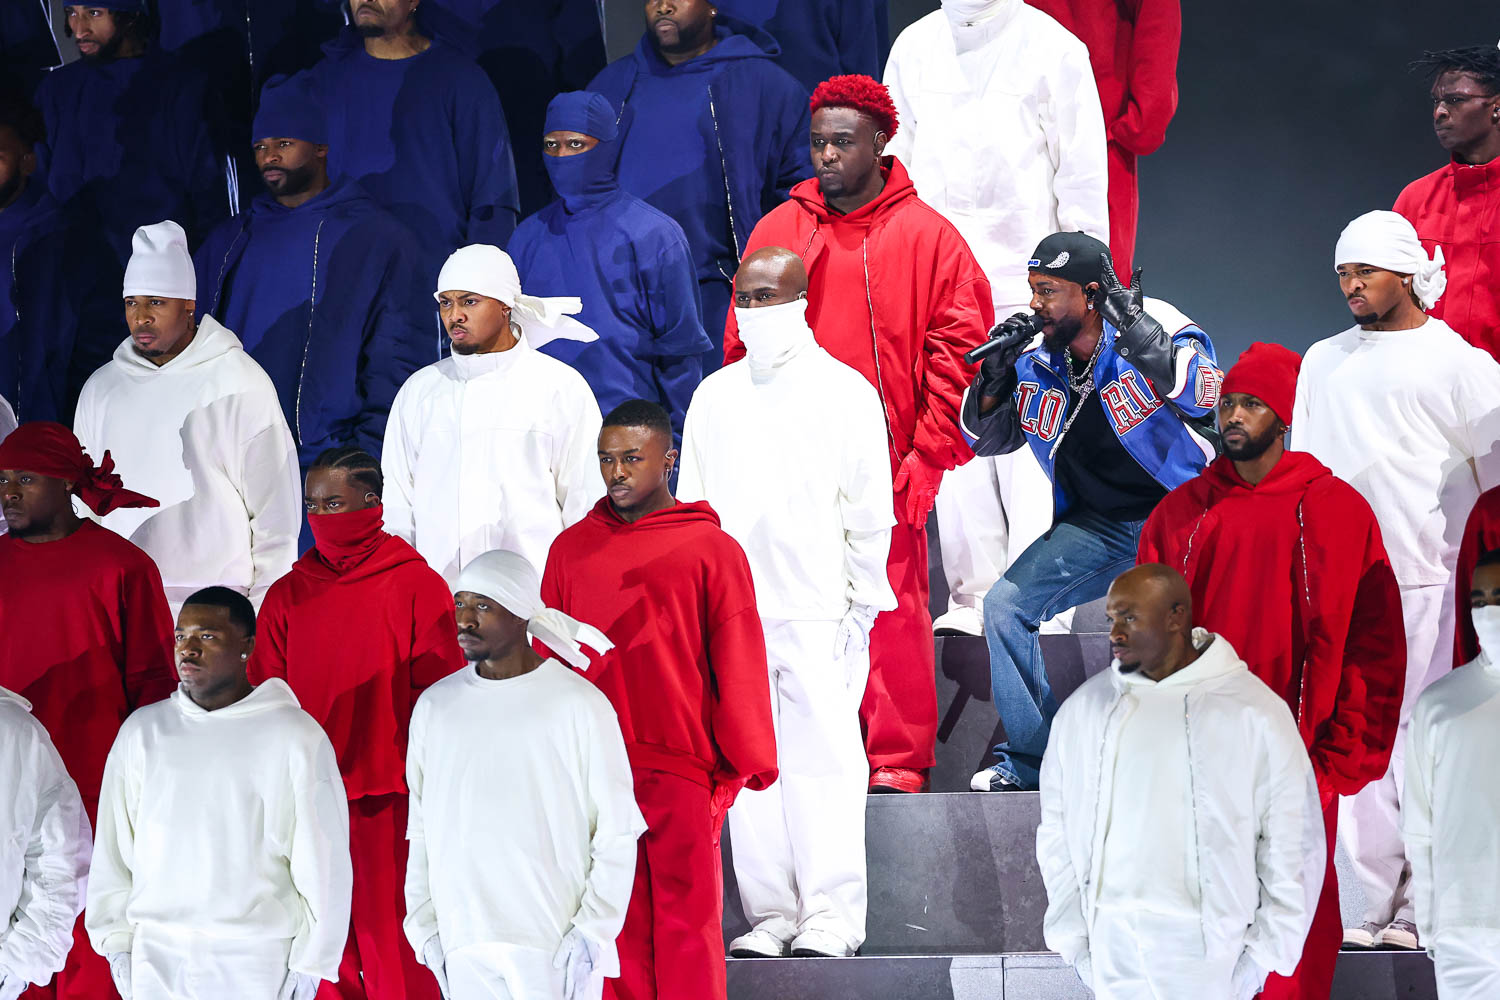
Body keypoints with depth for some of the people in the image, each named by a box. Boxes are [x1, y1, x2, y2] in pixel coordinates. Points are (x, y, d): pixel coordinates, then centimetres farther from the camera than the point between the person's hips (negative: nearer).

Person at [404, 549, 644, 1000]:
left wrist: (592, 931, -9)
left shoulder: (579, 704, -2)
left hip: (556, 947, -3)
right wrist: (423, 924, 4)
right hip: (463, 948, 3)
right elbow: (421, 830, 13)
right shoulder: (435, 705, 10)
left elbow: (617, 832, -3)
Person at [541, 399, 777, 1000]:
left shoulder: (712, 549, 1)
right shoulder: (571, 549, 11)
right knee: (618, 923, 5)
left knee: (688, 922, -2)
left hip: (683, 774, -3)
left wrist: (742, 762, -2)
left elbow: (739, 663, 1)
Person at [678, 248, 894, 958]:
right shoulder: (714, 396, 15)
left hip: (818, 608, -4)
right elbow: (690, 506, 18)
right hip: (732, 608, 4)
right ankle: (771, 913, 6)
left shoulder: (844, 390, 4)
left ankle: (831, 914, -3)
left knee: (823, 753, -7)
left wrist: (862, 603, -2)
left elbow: (869, 508, 3)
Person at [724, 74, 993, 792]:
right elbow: (742, 350, 11)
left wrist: (926, 457, -6)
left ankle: (897, 760, 9)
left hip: (887, 462, -2)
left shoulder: (925, 235, 1)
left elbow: (957, 352, 0)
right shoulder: (778, 232, 9)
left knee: (892, 606, -1)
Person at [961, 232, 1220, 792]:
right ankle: (1032, 760, 8)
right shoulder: (1036, 363, -2)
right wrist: (995, 378, -10)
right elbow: (987, 441, 10)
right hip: (1094, 525, 6)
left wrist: (1135, 328, -42)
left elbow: (1207, 396, -36)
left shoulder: (1156, 328, -17)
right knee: (1004, 605, -4)